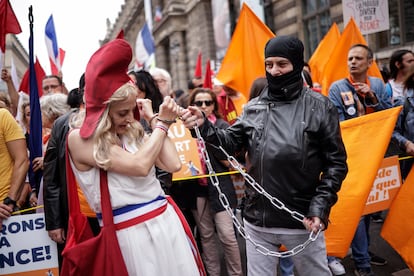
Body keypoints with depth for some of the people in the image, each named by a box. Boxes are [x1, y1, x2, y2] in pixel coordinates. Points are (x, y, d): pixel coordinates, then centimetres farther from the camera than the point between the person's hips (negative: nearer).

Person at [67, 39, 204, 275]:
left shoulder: (133, 131, 7)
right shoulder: (80, 139, -11)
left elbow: (173, 164, -4)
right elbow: (140, 166, -20)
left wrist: (153, 119, 1)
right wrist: (163, 122, -9)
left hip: (166, 220, 6)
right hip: (129, 232, -5)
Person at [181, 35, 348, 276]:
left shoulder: (320, 107, -4)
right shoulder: (253, 108, 5)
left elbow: (336, 163, -5)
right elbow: (231, 141, 0)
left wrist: (321, 206, -13)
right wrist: (203, 126, -17)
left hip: (303, 221, -3)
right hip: (257, 221, 3)